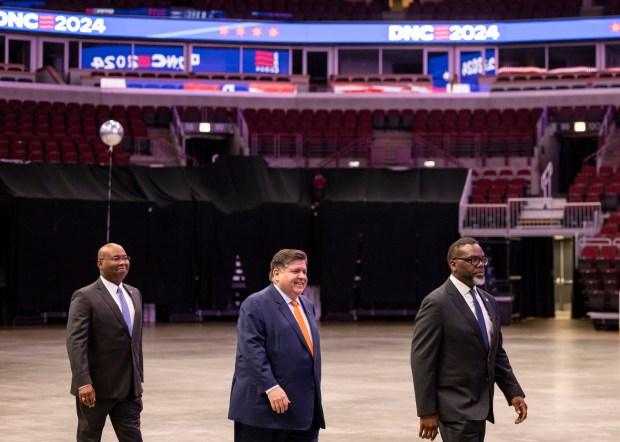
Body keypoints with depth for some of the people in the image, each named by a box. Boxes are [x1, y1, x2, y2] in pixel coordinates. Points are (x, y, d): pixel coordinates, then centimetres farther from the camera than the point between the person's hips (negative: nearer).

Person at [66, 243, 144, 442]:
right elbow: (76, 342, -18)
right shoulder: (85, 297, -11)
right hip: (96, 387, -6)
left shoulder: (134, 294, 13)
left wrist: (139, 377, 17)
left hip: (129, 387, 6)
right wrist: (83, 382, -25)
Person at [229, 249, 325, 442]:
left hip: (303, 406, 8)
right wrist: (271, 387, -25)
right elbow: (252, 350, -18)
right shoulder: (255, 305, -9)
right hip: (264, 404, -7)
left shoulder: (307, 305, 17)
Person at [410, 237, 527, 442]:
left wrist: (514, 393, 8)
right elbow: (422, 361, -15)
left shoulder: (488, 301, 12)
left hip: (480, 405, 8)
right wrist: (427, 412, -18)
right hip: (455, 407, -8)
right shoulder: (436, 304, -13)